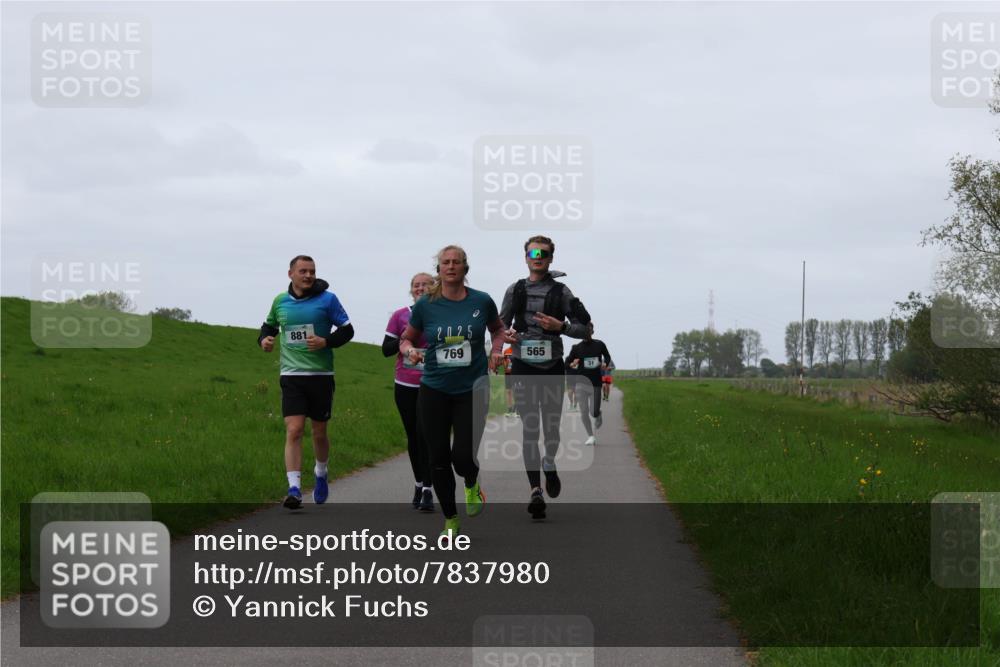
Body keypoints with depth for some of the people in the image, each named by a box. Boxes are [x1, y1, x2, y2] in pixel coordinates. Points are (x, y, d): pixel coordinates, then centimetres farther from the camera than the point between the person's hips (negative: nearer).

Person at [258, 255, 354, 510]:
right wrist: (264, 338, 3)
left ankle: (321, 473, 39)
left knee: (319, 432, 11)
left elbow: (347, 330, 0)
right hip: (291, 375, 1)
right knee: (293, 431, -13)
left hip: (321, 375, -1)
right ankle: (294, 488, -17)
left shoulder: (327, 299, -2)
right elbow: (269, 325, 24)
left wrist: (326, 341, -17)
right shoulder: (280, 301, 7)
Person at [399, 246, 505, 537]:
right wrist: (410, 350, -12)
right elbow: (407, 338, 10)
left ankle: (472, 485, 25)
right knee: (439, 458, 3)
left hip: (472, 389, -1)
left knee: (463, 456, -13)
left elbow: (498, 329, 18)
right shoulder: (426, 304, -3)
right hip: (434, 391, 1)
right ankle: (450, 520, 22)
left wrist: (495, 351, 0)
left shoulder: (481, 301, -3)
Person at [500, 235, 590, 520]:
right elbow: (501, 323, 16)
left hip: (553, 368, 0)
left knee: (551, 428, 5)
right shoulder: (515, 290, 8)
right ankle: (536, 490, -9)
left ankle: (550, 462, 38)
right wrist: (506, 333, -6)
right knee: (529, 429, -6)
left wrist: (559, 326, -13)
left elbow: (584, 328, 4)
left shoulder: (561, 292, 3)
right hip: (523, 368, 0)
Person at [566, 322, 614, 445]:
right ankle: (591, 436, 9)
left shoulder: (599, 345, 4)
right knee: (584, 411, -5)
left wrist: (605, 364, -3)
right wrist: (572, 364, -17)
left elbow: (607, 357, 19)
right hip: (581, 382, 0)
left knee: (594, 411, -3)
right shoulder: (576, 348, 2)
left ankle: (598, 418, 35)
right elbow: (567, 363, 6)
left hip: (595, 383, 0)